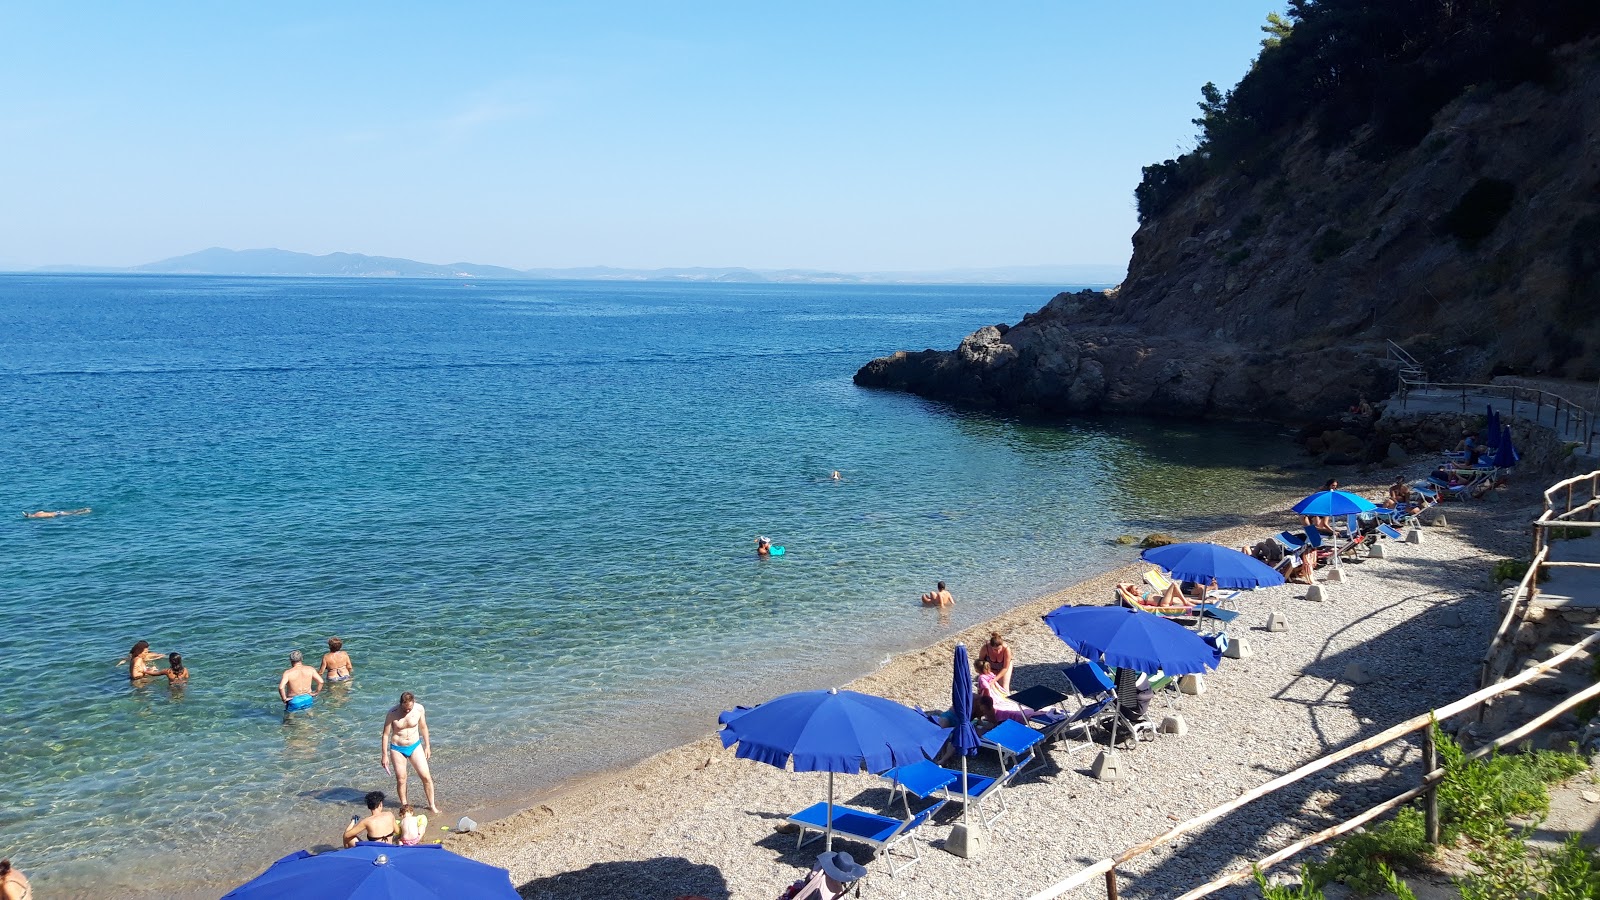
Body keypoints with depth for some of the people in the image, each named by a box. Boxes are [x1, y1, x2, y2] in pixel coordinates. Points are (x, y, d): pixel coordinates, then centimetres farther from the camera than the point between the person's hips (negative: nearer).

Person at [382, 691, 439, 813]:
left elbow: (423, 727, 5)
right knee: (401, 779, 5)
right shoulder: (393, 713, -18)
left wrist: (427, 746, 10)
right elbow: (385, 734, -8)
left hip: (415, 746, 2)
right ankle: (404, 806, 25)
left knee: (426, 776, -2)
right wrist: (385, 756, -7)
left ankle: (432, 805, 12)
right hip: (397, 749, -2)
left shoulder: (419, 709, -12)